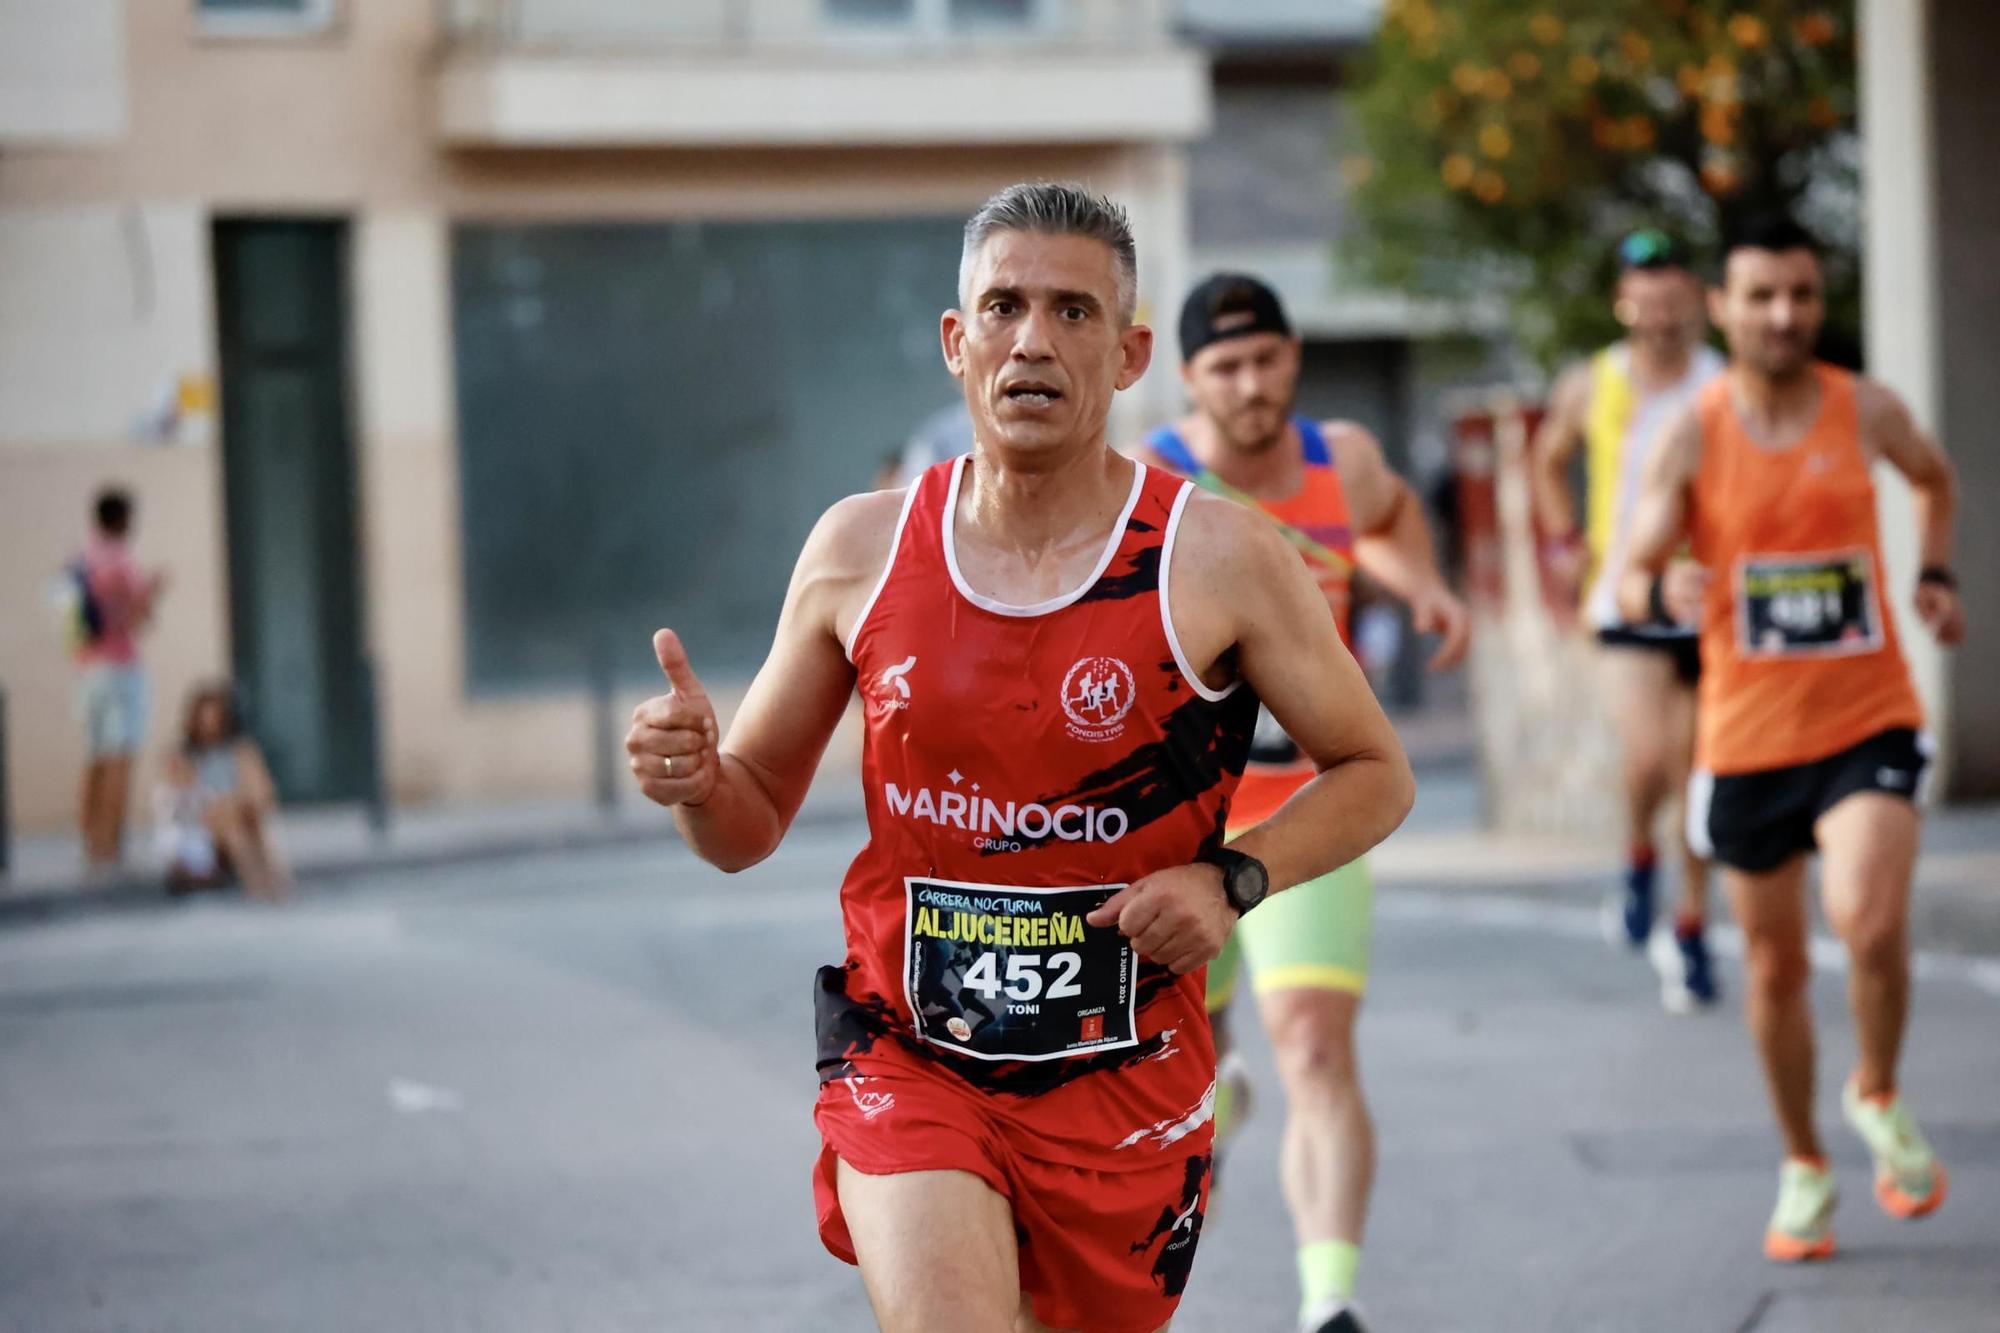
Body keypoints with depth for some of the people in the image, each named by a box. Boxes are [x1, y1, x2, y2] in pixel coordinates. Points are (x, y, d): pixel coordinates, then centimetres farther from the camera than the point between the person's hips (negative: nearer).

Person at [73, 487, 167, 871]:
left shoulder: (82, 562, 9)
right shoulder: (122, 563, -13)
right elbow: (141, 620, -16)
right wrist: (154, 590, 3)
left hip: (88, 670, 7)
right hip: (122, 666, -7)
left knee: (96, 763, 11)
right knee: (121, 762, -8)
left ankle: (90, 845, 10)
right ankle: (111, 848, -13)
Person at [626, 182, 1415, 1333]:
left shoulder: (1219, 561, -6)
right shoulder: (862, 550, 0)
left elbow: (1374, 775, 6)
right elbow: (753, 821, 10)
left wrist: (1234, 881, -12)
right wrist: (695, 779, -14)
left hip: (1122, 1086, 0)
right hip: (906, 1064, 0)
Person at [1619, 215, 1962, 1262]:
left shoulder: (1867, 411, -2)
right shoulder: (1692, 436, -7)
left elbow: (1932, 475, 22)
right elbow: (1631, 581, -11)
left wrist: (1934, 575, 10)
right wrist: (1665, 594, -32)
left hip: (1868, 719, -1)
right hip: (1748, 734, 1)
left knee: (1870, 920, -24)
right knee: (1774, 963, 10)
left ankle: (1878, 1097, 5)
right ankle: (1803, 1168, 31)